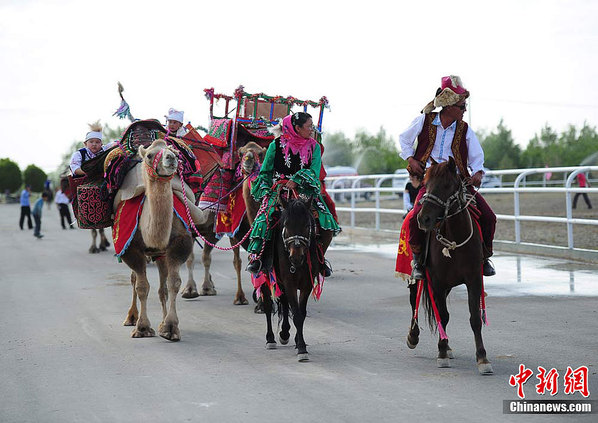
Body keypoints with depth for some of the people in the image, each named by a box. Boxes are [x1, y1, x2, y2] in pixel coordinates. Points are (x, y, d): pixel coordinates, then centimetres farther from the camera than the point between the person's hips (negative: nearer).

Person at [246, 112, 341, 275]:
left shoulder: (314, 147, 7)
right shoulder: (276, 145, 2)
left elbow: (315, 171, -6)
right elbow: (265, 172, 9)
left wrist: (297, 180, -23)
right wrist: (265, 191, -7)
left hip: (306, 192, 2)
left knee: (328, 224, -18)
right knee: (265, 219, -28)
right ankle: (256, 254, -14)